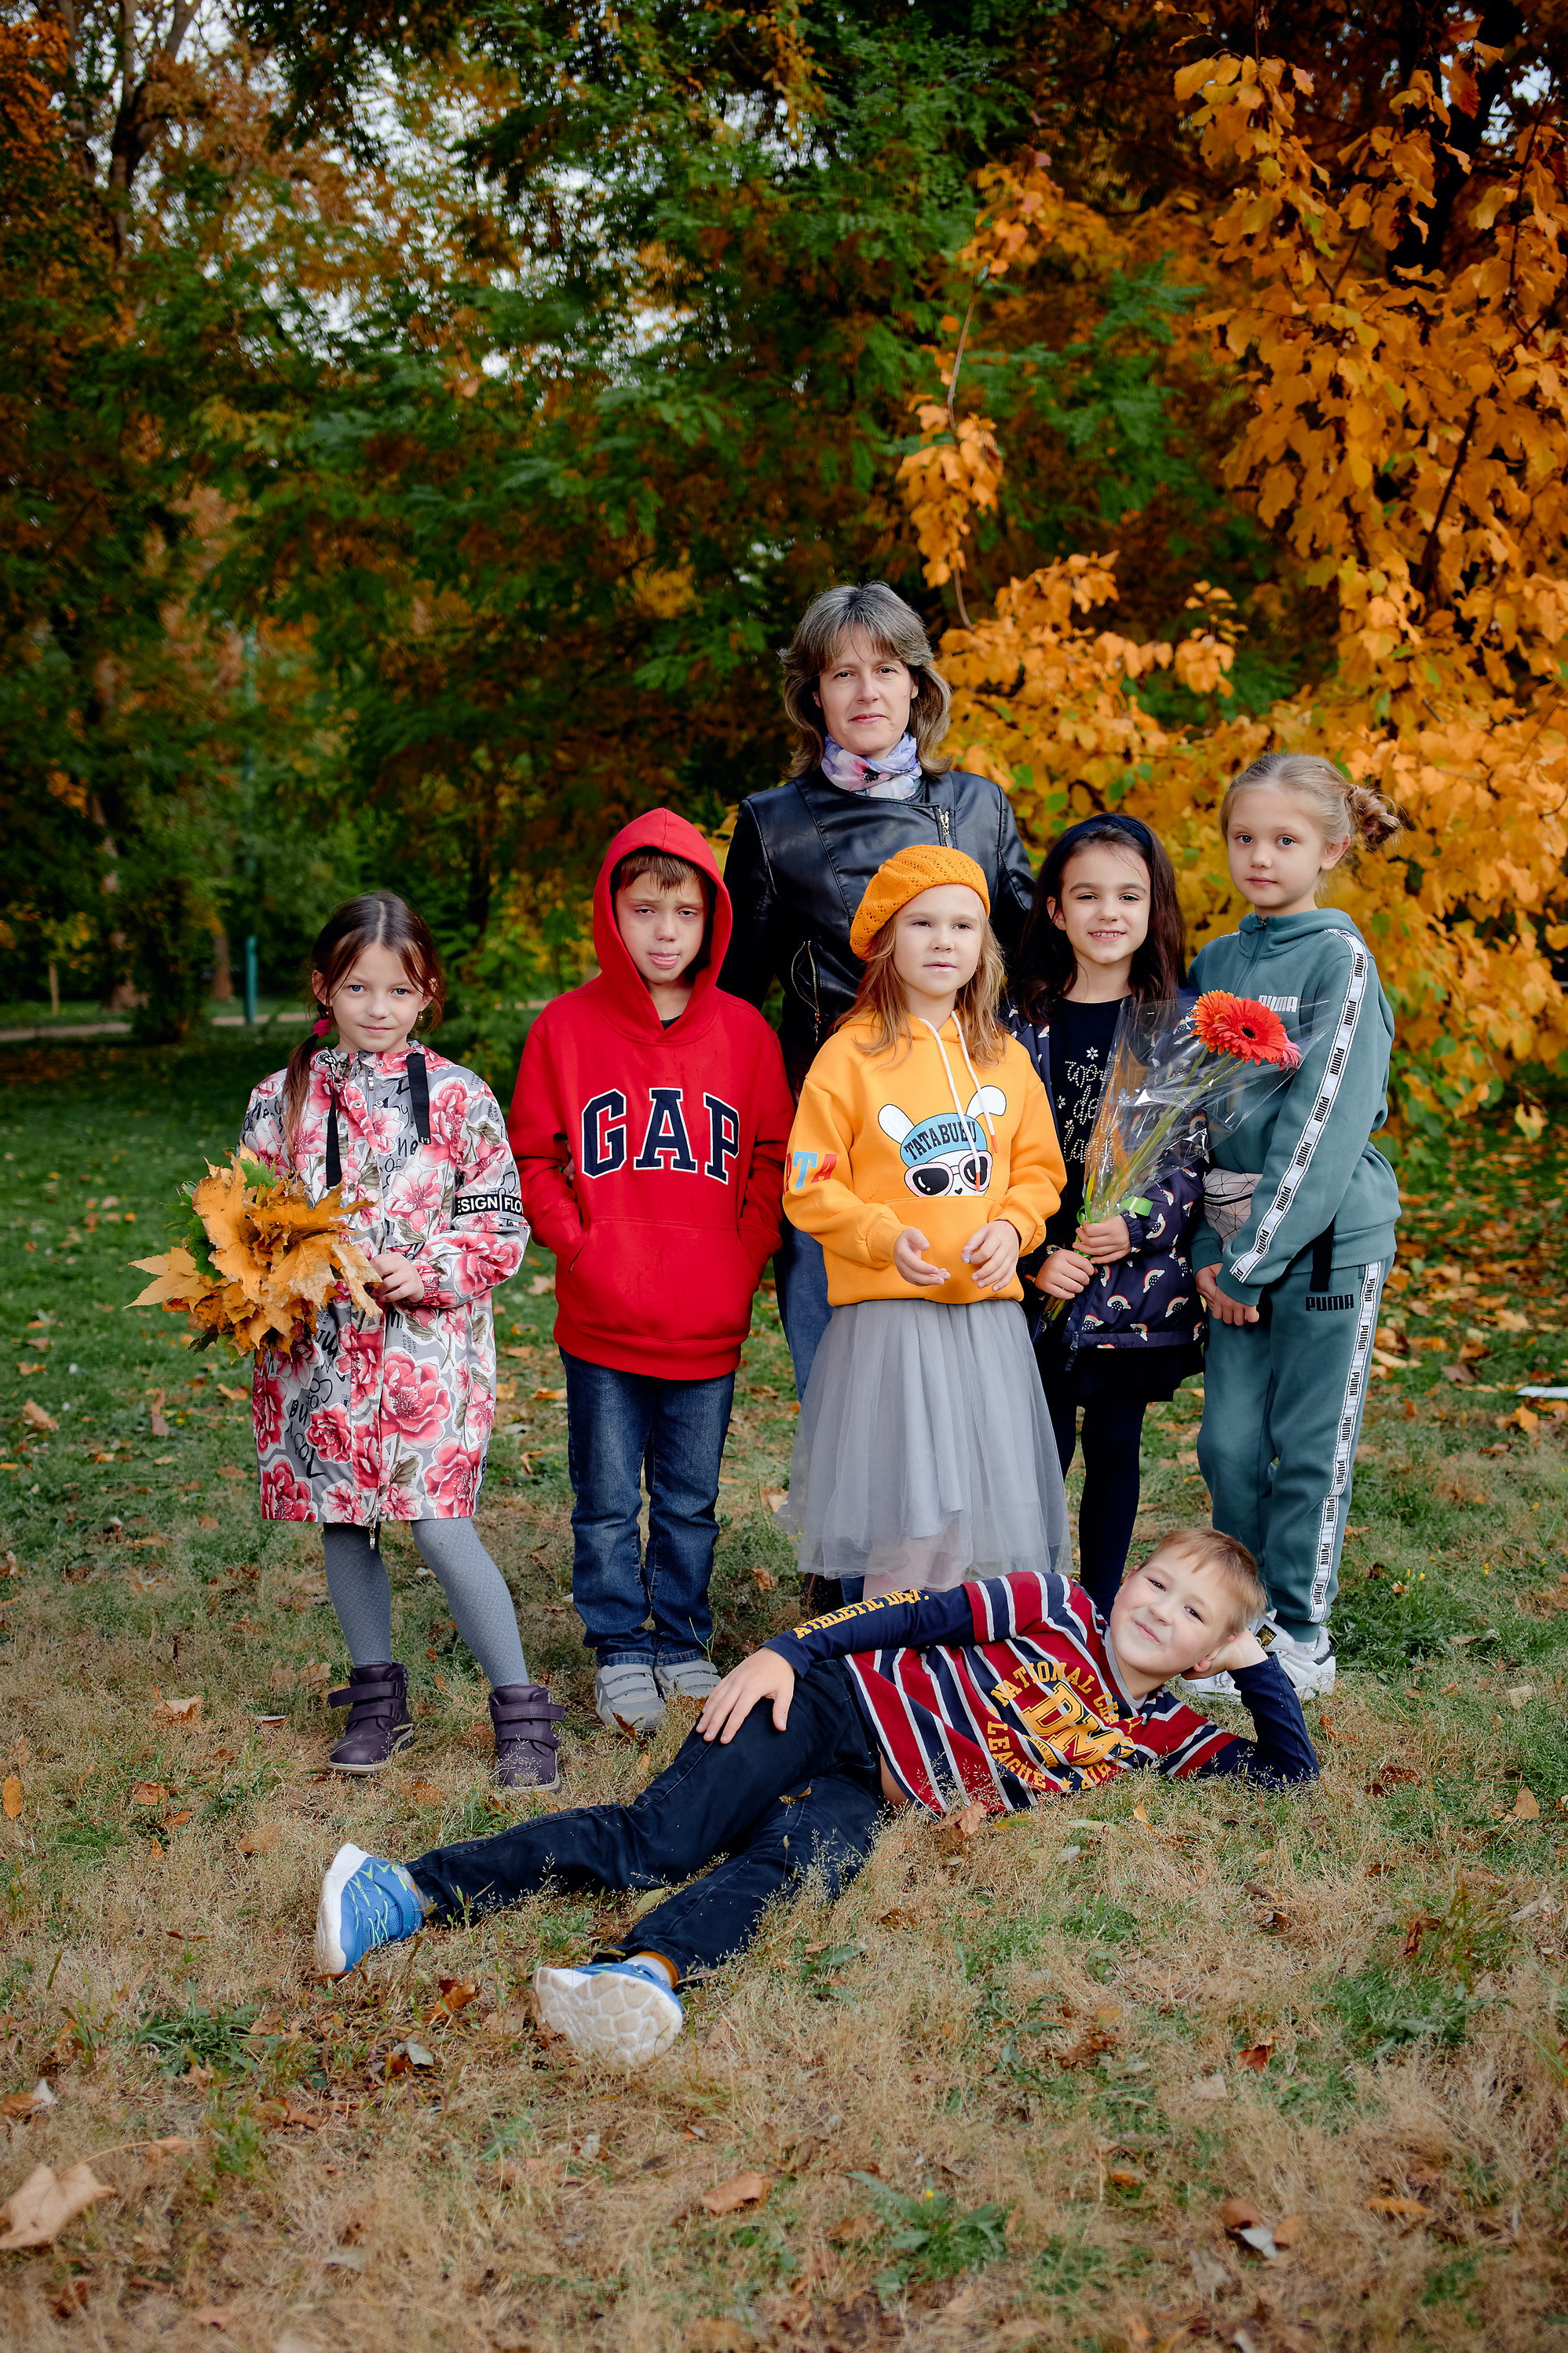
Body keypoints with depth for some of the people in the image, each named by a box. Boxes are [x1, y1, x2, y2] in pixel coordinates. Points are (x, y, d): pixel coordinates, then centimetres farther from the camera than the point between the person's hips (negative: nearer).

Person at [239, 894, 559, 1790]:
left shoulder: (459, 1097, -3)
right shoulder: (284, 1099, 4)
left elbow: (502, 1227, -1)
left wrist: (429, 1272, -15)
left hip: (428, 1345, -3)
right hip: (320, 1350, 4)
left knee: (441, 1527, -9)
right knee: (344, 1523, 12)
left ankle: (521, 1710, 5)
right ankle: (377, 1697, 31)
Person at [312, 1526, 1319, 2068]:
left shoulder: (1159, 1736, 13)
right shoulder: (1058, 1611, 4)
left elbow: (1289, 1769, 16)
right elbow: (919, 1614, -3)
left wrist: (1255, 1661, 3)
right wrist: (787, 1649, -14)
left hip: (871, 1798, 2)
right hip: (834, 1703, -2)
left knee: (781, 1868, -32)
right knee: (657, 1839, -19)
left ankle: (643, 1970, -55)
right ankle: (413, 1889, -24)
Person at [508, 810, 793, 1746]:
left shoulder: (744, 1032, 1)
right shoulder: (567, 1027, -3)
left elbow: (773, 1160, 7)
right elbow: (534, 1157, 1)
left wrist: (742, 1259, -3)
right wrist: (577, 1247, -9)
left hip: (710, 1324, 1)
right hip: (602, 1323, -1)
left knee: (691, 1501, 14)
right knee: (608, 1503, 8)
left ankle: (685, 1643, 30)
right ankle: (621, 1652, 23)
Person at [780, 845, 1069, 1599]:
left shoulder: (1006, 1058, 11)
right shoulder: (850, 1054, -3)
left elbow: (1039, 1169, 16)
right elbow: (810, 1188, -5)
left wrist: (1011, 1227, -4)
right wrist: (886, 1236, -19)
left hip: (986, 1313, 5)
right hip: (889, 1314, -4)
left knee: (978, 1517, 6)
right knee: (905, 1527, -7)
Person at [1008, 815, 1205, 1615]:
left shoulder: (1183, 1020, 0)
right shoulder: (1024, 1020, 1)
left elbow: (1200, 1150, -2)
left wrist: (1138, 1225, -16)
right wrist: (1035, 1255, -10)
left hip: (1140, 1276, 0)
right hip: (1042, 1283, 0)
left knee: (1115, 1448, 9)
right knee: (1042, 1452, 4)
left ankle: (1101, 1617, 24)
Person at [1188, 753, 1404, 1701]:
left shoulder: (1342, 959, -8)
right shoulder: (1215, 964, 10)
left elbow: (1325, 1123, -14)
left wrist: (1256, 1257, -15)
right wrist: (1210, 1249, 2)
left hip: (1329, 1239, -5)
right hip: (1241, 1242, 5)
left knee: (1310, 1448, 3)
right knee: (1228, 1444, 6)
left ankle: (1301, 1640, 17)